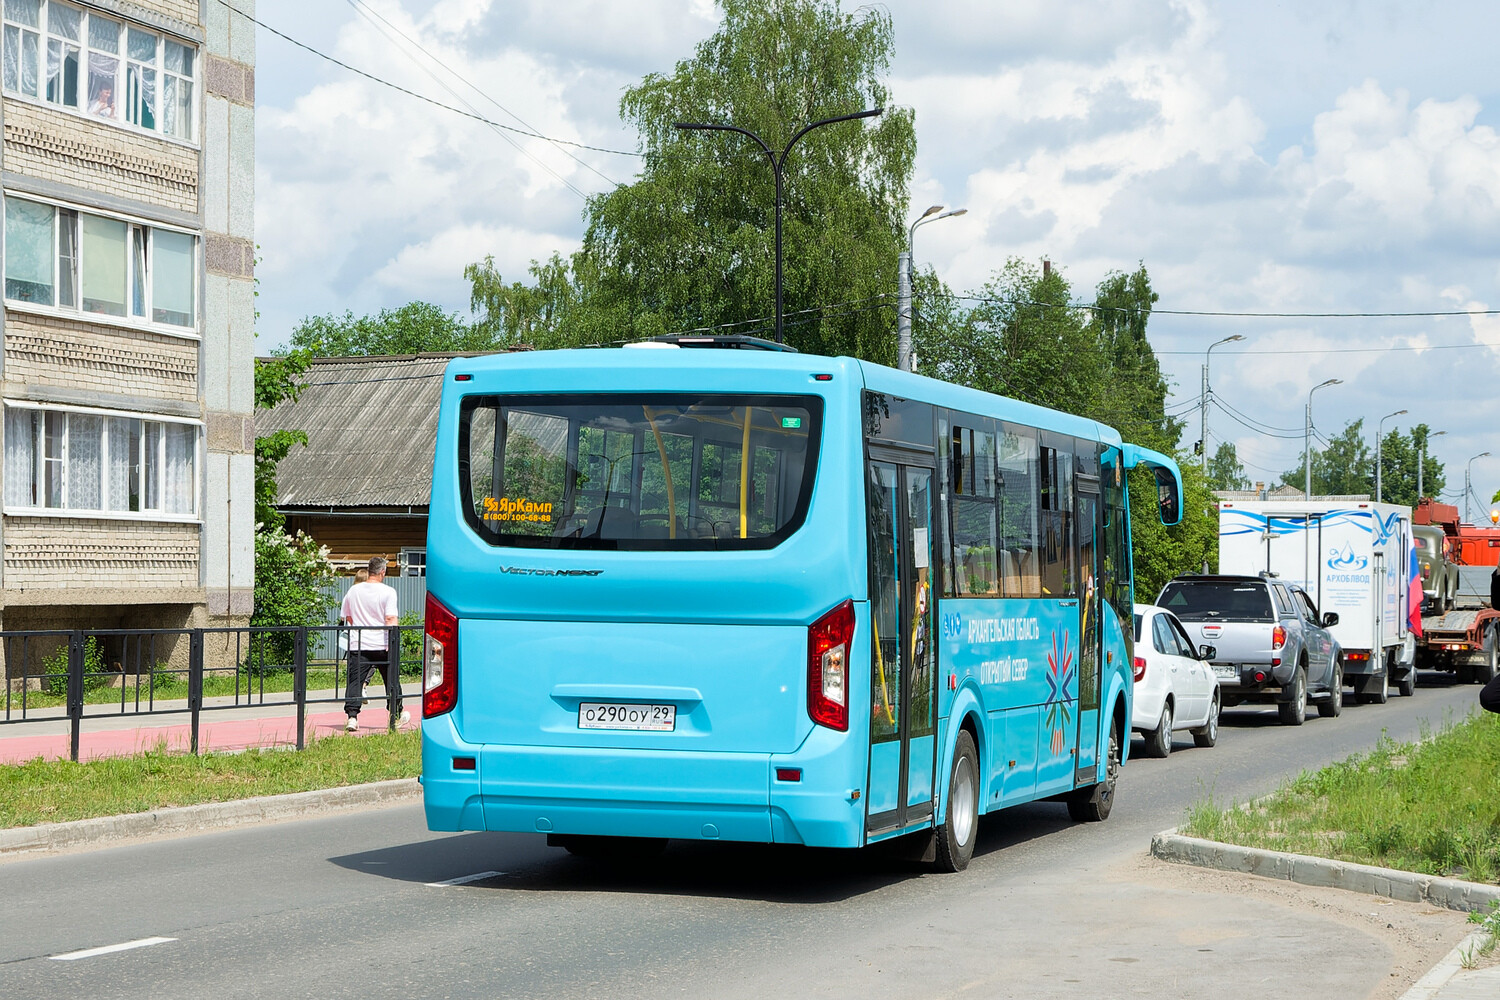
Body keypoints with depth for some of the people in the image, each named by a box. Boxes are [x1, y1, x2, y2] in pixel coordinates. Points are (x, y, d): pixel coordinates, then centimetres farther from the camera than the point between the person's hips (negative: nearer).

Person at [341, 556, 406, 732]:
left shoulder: (353, 591, 7)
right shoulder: (387, 592, -7)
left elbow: (346, 618, 16)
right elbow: (390, 619, -16)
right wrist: (392, 643, -18)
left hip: (358, 645, 2)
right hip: (382, 645, -2)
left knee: (354, 681, -1)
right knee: (392, 680, 14)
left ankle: (352, 716, -15)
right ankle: (397, 714, 27)